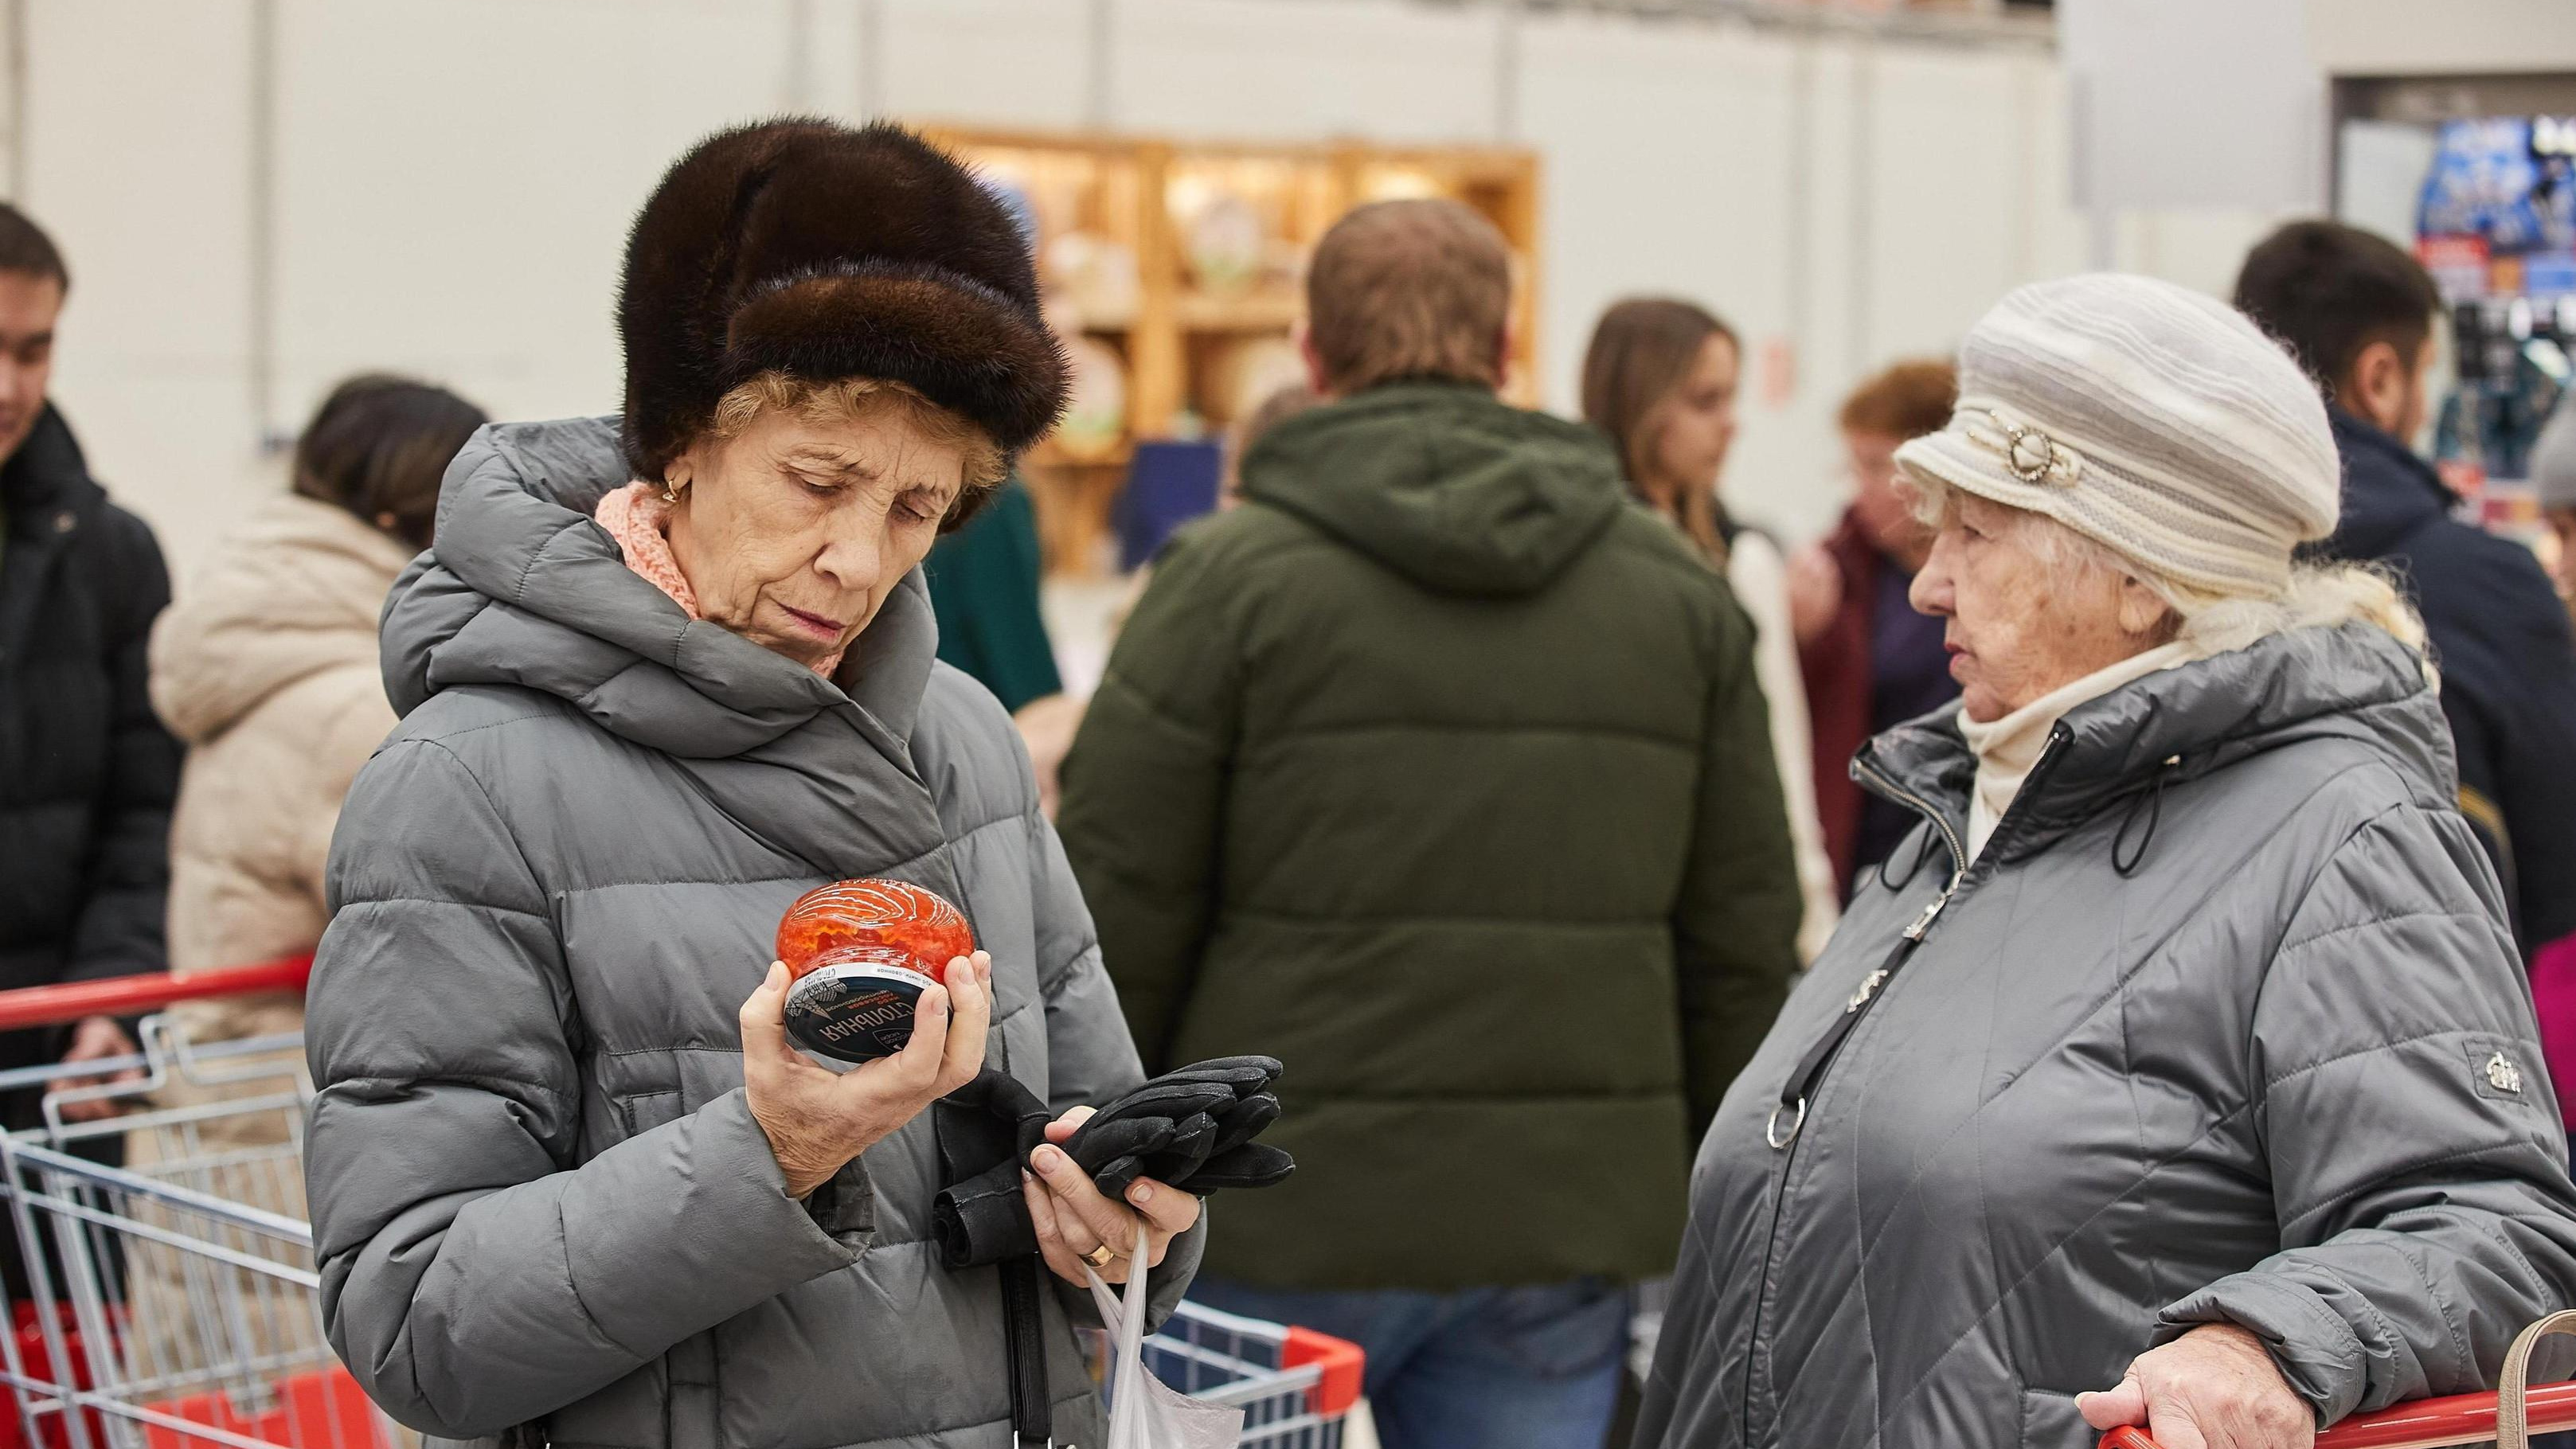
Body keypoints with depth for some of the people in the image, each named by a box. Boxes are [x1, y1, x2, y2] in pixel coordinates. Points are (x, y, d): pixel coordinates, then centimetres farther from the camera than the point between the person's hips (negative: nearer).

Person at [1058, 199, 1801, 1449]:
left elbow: (1116, 915, -6)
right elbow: (1745, 939, 10)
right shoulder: (1681, 591, 9)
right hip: (1564, 1239, 4)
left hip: (1283, 1222, -3)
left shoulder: (1233, 577, -4)